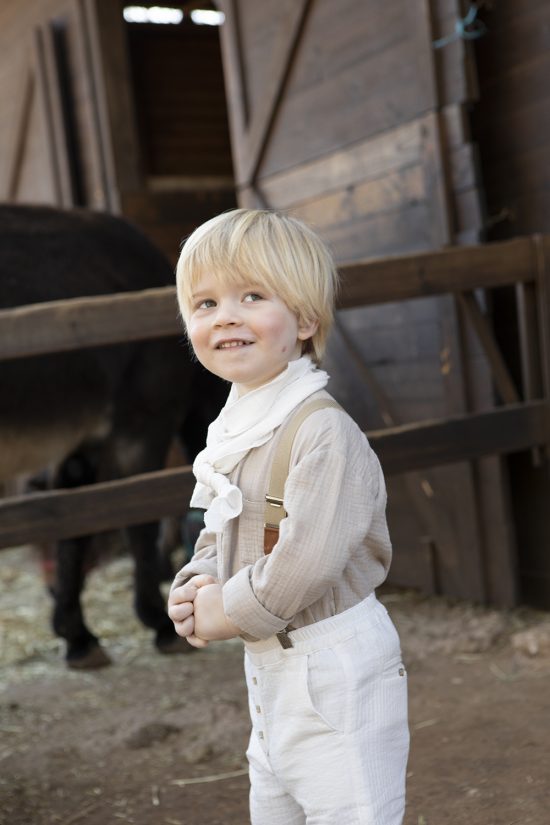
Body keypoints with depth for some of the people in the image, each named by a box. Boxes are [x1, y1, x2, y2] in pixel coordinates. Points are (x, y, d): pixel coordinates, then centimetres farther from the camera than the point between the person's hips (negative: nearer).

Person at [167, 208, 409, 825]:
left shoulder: (326, 432, -23)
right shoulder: (233, 433, 6)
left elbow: (309, 562, -28)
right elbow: (216, 535, 16)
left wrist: (224, 614, -16)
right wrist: (192, 590, -4)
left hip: (334, 666, -9)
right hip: (267, 665, 9)